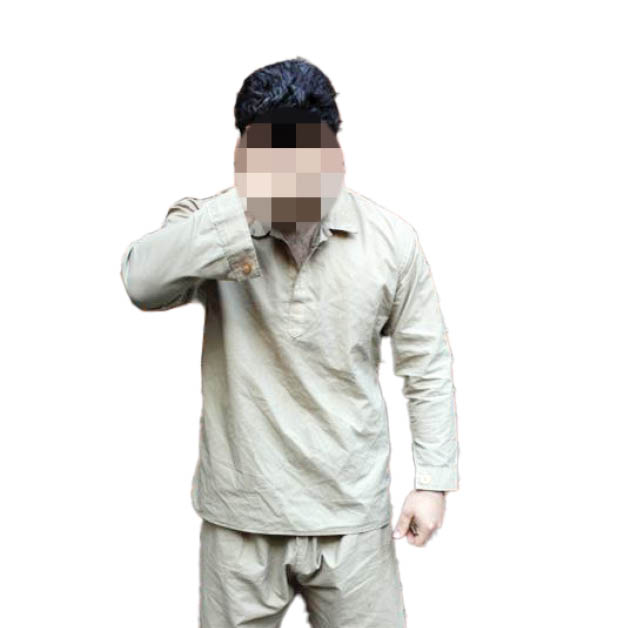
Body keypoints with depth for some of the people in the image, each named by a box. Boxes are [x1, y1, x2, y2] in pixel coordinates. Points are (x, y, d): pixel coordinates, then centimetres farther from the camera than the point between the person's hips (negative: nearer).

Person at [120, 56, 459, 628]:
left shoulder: (392, 239, -7)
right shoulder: (211, 225, -9)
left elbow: (427, 366, 1)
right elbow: (144, 281, -30)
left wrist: (434, 480, -1)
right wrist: (250, 205, -35)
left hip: (354, 516, 0)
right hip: (241, 516, 0)